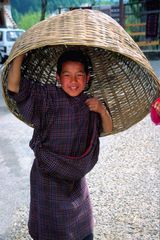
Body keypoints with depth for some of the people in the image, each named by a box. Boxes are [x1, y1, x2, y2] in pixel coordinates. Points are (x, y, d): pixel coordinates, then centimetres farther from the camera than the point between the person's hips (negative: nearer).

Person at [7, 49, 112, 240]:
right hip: (48, 177, -4)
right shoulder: (47, 97, -17)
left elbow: (108, 129, 5)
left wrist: (102, 110, -14)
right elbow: (14, 86, -26)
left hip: (76, 178, 5)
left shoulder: (89, 104, -3)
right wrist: (21, 53, -26)